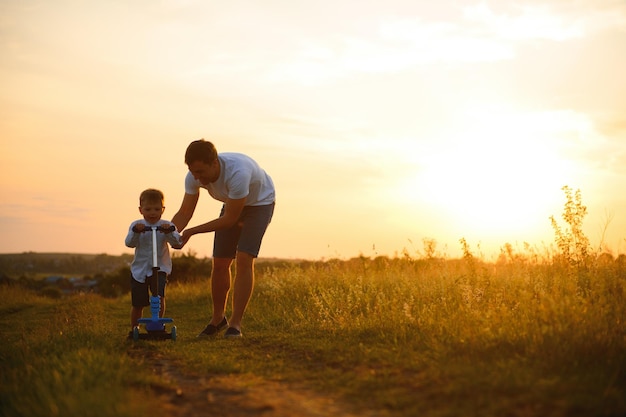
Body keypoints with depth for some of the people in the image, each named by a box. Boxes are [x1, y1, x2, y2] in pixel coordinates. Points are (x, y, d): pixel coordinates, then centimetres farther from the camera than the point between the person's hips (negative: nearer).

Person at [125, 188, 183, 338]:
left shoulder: (166, 226, -3)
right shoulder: (136, 225, 0)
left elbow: (177, 244, -16)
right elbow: (129, 243, -15)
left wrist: (169, 232, -33)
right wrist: (136, 232, -34)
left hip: (160, 268, -1)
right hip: (139, 269, 1)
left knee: (159, 295, -25)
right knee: (137, 303, 8)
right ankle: (134, 329, 29)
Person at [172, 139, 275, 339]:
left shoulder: (238, 172, -42)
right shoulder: (194, 176, -24)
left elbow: (229, 219, -34)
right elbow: (184, 213, -18)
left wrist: (190, 232, -31)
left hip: (260, 203, -5)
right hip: (232, 204, 6)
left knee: (244, 260, -19)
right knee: (220, 263, 1)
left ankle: (235, 324, -12)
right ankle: (218, 318, 20)